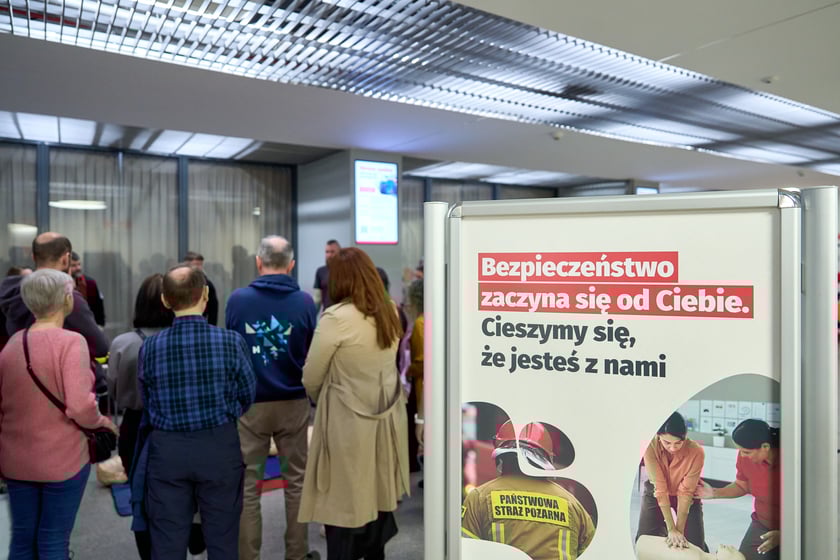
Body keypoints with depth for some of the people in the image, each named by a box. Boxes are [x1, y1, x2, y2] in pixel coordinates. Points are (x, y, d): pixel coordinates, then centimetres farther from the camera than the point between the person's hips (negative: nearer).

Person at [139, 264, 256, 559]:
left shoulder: (150, 347, -9)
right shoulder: (231, 342, -14)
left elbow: (147, 403, 3)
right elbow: (247, 396, -2)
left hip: (166, 449, 2)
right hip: (219, 446, -1)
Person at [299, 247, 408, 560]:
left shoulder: (337, 317, -18)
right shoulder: (390, 313, 3)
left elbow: (311, 378, -9)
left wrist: (320, 402, 11)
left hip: (348, 422, -7)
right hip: (386, 417, 7)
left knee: (343, 505, 8)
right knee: (378, 496, 20)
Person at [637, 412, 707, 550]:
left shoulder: (696, 452, -32)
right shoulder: (650, 447, -32)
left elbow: (685, 493, -26)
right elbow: (660, 488, -30)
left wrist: (680, 530, -28)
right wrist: (671, 529, -32)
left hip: (686, 494, 0)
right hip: (656, 492, 0)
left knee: (696, 544, -3)